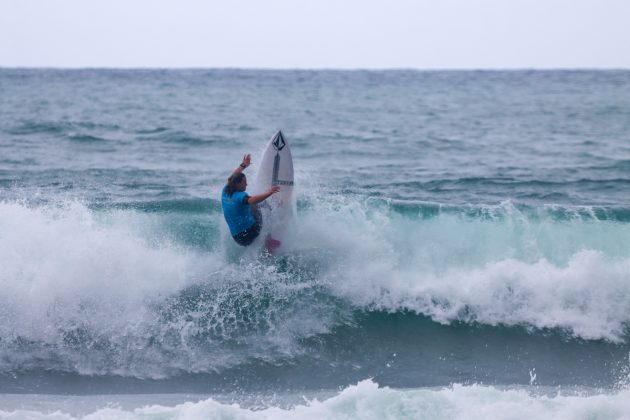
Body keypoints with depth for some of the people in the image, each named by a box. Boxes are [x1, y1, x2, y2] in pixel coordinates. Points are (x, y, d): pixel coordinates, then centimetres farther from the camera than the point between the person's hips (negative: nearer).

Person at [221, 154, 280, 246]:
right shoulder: (239, 196, -15)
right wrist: (268, 193, -44)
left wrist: (243, 165, 40)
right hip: (249, 234, -8)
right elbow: (252, 200, -37)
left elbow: (232, 178, 28)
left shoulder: (225, 192, 9)